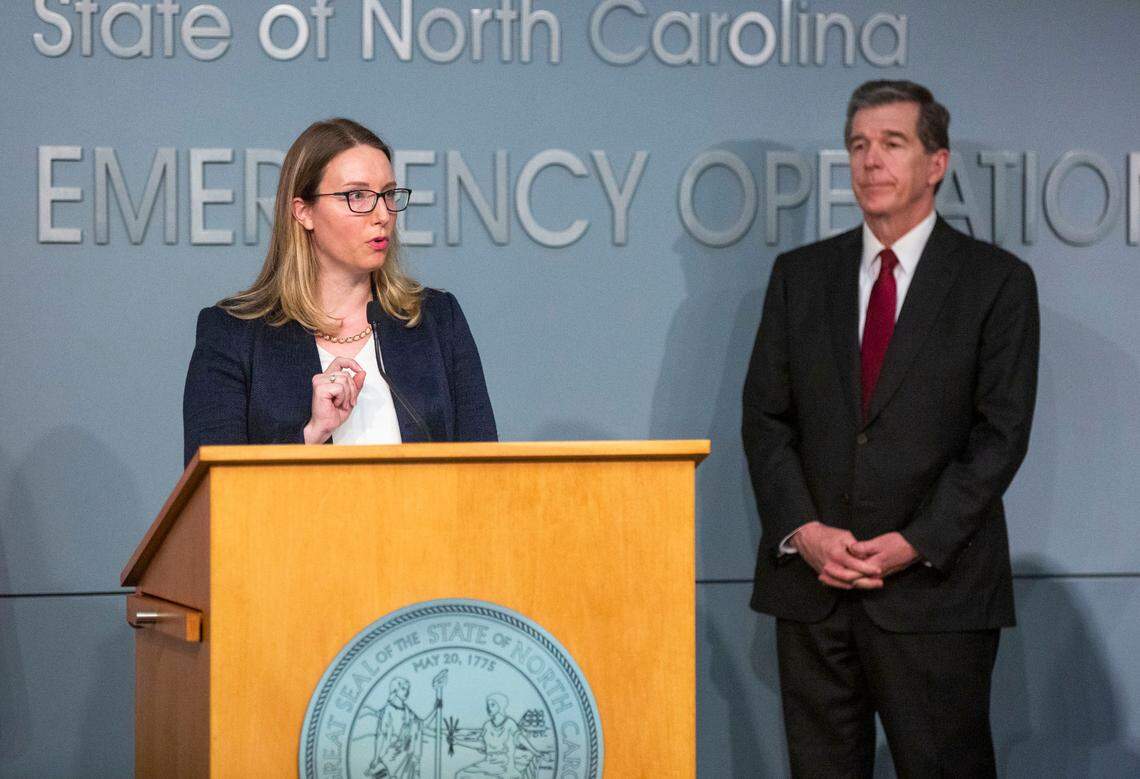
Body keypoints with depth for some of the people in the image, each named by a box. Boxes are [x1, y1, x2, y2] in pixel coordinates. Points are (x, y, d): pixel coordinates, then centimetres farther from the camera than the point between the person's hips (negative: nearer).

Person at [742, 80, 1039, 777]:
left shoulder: (997, 281, 1)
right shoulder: (800, 275, 12)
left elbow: (1001, 432, -5)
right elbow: (765, 415, 8)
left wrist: (917, 544, -13)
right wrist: (803, 531, -7)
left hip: (937, 589, -3)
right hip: (811, 587, 3)